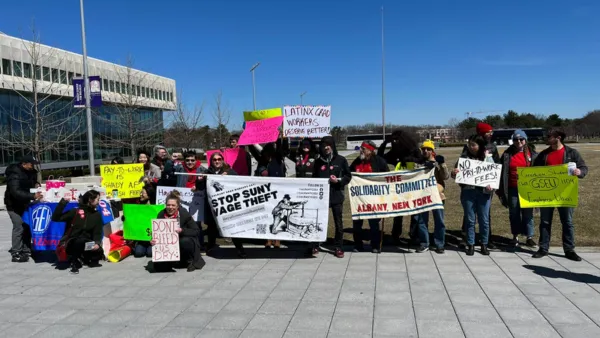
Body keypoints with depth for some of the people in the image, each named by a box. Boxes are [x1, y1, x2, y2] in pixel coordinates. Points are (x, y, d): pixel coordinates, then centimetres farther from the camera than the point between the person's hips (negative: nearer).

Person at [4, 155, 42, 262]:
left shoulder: (28, 172, 2)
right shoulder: (15, 175, -26)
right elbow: (16, 192, -38)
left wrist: (35, 184, -2)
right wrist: (33, 196, -46)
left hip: (24, 204, 9)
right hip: (14, 205, -9)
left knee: (27, 226, 11)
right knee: (19, 227, -12)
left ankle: (26, 250, 21)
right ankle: (16, 254, -6)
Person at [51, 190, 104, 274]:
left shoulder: (97, 215, 7)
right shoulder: (76, 212, -5)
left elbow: (98, 232, 2)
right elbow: (56, 218, -11)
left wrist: (97, 243, -19)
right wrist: (63, 202, -20)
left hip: (87, 244, 4)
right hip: (72, 243, -4)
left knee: (99, 251, -24)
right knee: (80, 241, -37)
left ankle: (82, 259, 6)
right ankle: (74, 263, -14)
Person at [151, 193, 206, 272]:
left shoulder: (184, 214, -17)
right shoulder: (161, 215, -10)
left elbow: (195, 231, -14)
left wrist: (182, 230, -30)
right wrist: (153, 241, -25)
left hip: (184, 241, -2)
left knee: (184, 241, -37)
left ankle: (191, 261, -7)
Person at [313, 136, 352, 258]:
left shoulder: (341, 160, 0)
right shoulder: (318, 161, 9)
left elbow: (348, 176, 3)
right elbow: (314, 178, 15)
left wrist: (338, 180, -13)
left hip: (336, 196, -2)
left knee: (338, 223, 5)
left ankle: (339, 248, 15)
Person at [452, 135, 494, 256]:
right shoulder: (464, 157, 4)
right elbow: (456, 174, 6)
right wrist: (454, 174, -18)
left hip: (483, 192, 0)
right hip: (468, 192, 0)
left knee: (484, 220, 6)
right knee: (470, 220, 5)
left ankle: (484, 245, 20)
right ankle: (471, 245, 14)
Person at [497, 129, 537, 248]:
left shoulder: (532, 153, 3)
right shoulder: (507, 154, 1)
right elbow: (503, 172, 1)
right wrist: (502, 190, -3)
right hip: (513, 189, 0)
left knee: (528, 213, 4)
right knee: (514, 213, 9)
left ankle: (529, 237, 12)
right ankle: (515, 236, 20)